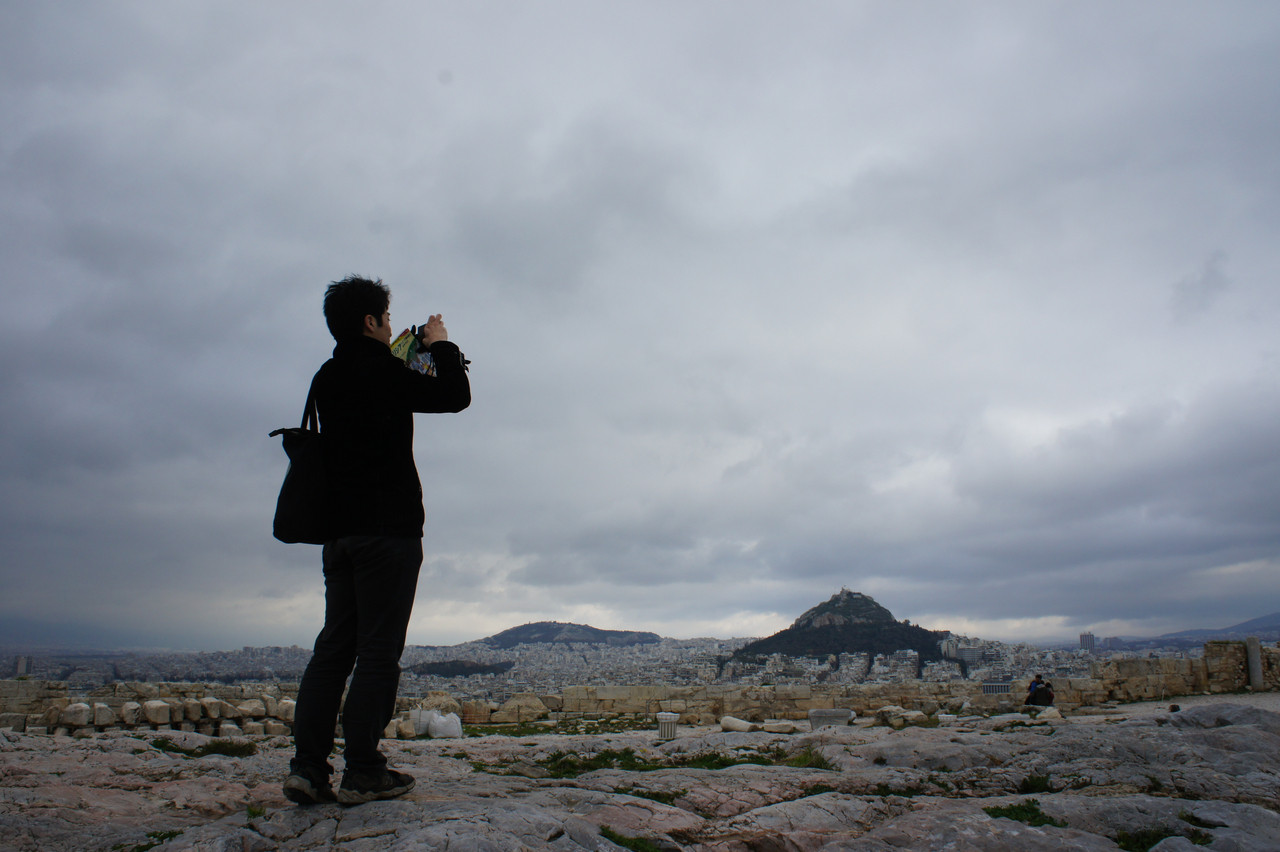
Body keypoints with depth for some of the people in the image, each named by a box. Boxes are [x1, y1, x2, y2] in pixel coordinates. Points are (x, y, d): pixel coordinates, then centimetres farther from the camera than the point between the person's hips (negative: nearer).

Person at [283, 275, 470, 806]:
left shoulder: (327, 378, 15)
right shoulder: (380, 371, -10)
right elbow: (454, 397, -8)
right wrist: (441, 346, 8)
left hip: (339, 531, 8)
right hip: (388, 528, -8)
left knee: (334, 646, 9)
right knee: (379, 649, -4)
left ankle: (307, 767, 7)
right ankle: (363, 772, -1)